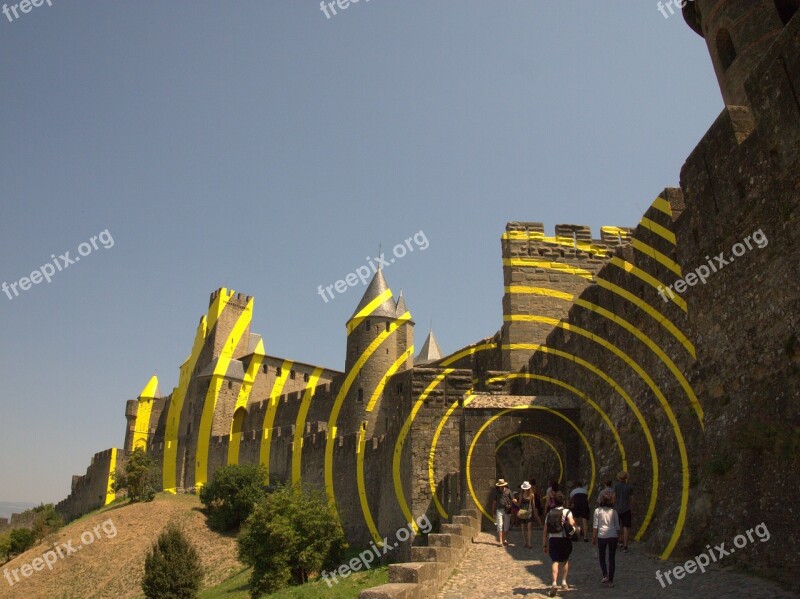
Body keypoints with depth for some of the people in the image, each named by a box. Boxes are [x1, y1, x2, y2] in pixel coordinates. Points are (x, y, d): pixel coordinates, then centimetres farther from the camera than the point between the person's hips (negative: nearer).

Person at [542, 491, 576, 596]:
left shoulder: (549, 513, 10)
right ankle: (564, 582, 20)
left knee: (555, 561, 2)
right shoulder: (567, 512, -1)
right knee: (565, 560, 21)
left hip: (552, 540, 1)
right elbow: (571, 523, -21)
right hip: (564, 539, -1)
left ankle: (554, 583, -16)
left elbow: (545, 531, 8)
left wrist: (545, 545, 13)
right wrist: (575, 527, 1)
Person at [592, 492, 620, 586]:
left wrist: (593, 538, 3)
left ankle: (605, 575, -5)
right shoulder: (614, 512, 1)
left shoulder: (597, 511, -3)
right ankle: (610, 580, 9)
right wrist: (618, 536, 17)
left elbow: (595, 525, -3)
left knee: (602, 557, 14)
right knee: (612, 558, 9)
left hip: (602, 536, -1)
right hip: (613, 536, 1)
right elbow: (617, 526, 5)